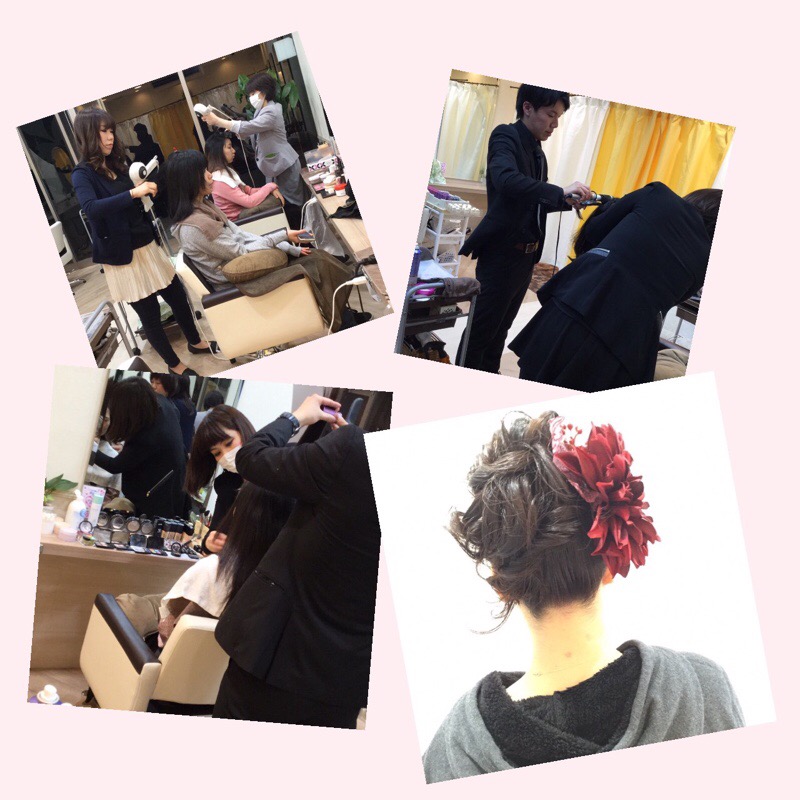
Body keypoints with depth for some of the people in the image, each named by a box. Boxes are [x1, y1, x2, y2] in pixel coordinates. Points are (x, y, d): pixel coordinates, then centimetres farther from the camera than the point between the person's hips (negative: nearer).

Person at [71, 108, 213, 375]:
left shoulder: (117, 163, 8)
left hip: (148, 245, 7)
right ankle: (174, 365, 21)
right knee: (149, 313, 4)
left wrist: (146, 188, 1)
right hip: (122, 256, -7)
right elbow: (91, 208, -34)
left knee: (177, 295, 16)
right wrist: (133, 192, -38)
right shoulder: (83, 174, -13)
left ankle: (195, 341, 40)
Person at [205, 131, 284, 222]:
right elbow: (250, 202, -24)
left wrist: (270, 189, -9)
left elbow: (248, 190, 8)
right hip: (236, 218, -9)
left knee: (275, 195, -3)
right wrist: (270, 187, -13)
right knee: (275, 200, -19)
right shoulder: (220, 180, -23)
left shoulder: (227, 170, 8)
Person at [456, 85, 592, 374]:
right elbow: (506, 180, -32)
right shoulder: (505, 136, -11)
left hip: (525, 255, 8)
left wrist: (569, 201, 7)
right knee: (481, 329, -2)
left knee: (499, 329, 17)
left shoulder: (536, 151, 13)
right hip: (502, 253, -8)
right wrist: (560, 191, -33)